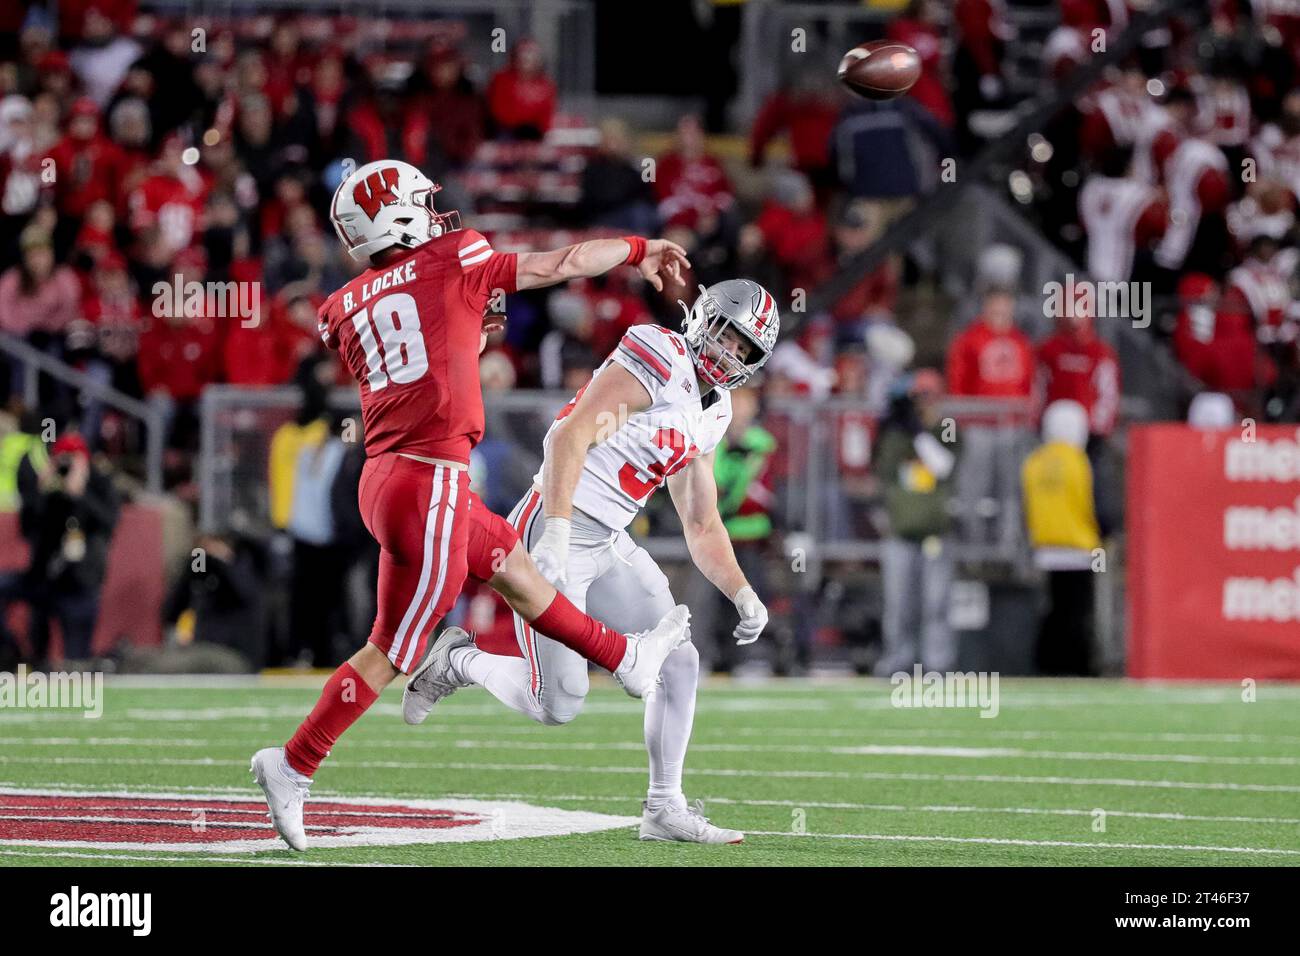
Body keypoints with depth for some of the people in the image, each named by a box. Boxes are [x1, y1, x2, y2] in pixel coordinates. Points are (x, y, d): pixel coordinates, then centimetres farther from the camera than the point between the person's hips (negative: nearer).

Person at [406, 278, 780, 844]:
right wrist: (556, 537, -30)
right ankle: (459, 664, 18)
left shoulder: (712, 414, 15)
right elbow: (568, 438, -22)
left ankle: (665, 809, 10)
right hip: (557, 530, -9)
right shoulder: (660, 359, -13)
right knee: (559, 707, -9)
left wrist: (743, 595, 7)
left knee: (679, 663, 0)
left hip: (609, 544, 9)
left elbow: (702, 527, 22)